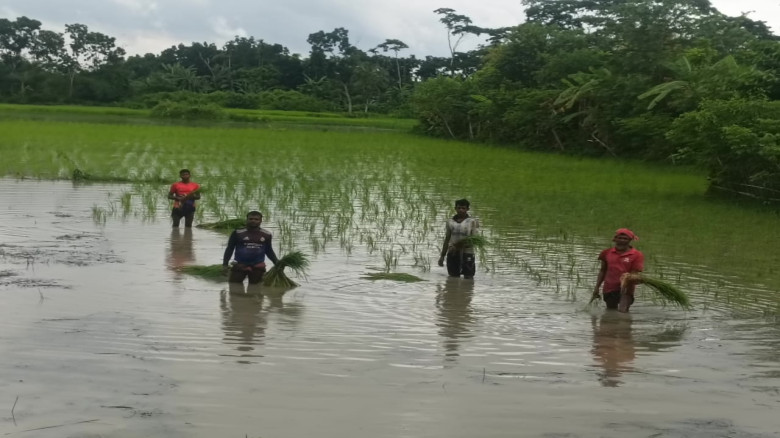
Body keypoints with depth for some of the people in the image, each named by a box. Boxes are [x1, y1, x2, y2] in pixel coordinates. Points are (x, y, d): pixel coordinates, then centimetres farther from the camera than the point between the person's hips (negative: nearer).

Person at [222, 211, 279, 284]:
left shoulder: (266, 234, 6)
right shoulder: (238, 233, -3)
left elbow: (269, 251, 18)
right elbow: (230, 249, 4)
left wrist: (277, 262, 5)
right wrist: (225, 264, -2)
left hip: (258, 267, 2)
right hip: (240, 265, -2)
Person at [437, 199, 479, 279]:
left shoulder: (472, 221, 2)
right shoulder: (450, 221, 12)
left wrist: (461, 245, -19)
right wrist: (442, 256, 14)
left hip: (467, 253, -3)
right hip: (452, 254, 3)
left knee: (468, 278, -5)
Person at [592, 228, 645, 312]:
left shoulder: (636, 255, -5)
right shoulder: (607, 253, 5)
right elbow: (602, 271, 14)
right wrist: (597, 287, 10)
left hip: (625, 289, -4)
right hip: (609, 289, 4)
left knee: (622, 311, -18)